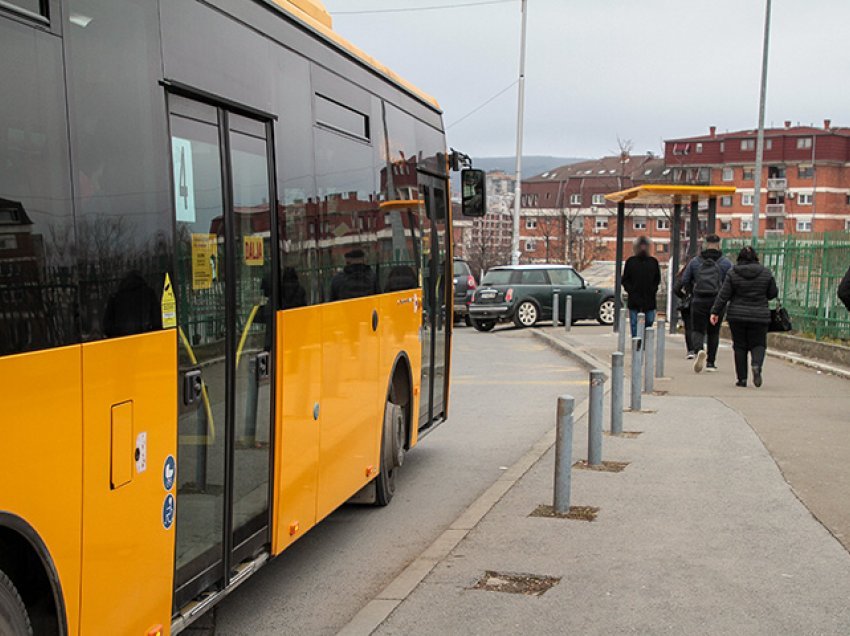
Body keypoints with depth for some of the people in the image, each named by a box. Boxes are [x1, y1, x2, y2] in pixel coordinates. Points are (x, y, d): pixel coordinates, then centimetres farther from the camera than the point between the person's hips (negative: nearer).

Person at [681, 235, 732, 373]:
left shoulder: (695, 261, 5)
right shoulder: (726, 263, 2)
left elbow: (685, 281, 7)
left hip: (698, 302, 0)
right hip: (717, 302, 0)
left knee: (697, 330, 4)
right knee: (713, 332, 13)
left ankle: (699, 350, -26)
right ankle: (710, 362, 14)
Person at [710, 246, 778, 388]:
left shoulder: (733, 273, -4)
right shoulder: (766, 273, -1)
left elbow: (723, 295, -5)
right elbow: (773, 293, 7)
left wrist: (715, 312, 0)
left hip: (737, 316, 0)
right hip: (759, 316, 0)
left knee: (740, 346, 8)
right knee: (758, 344, 9)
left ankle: (742, 378, 7)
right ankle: (757, 365, -20)